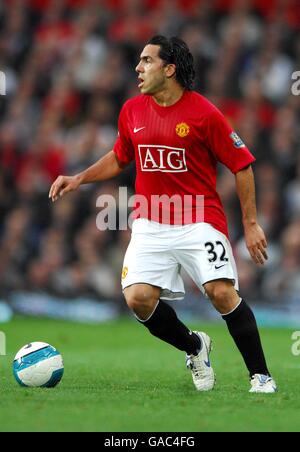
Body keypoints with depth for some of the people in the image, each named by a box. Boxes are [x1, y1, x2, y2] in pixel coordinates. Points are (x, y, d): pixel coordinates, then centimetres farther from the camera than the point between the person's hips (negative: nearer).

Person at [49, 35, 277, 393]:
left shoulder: (203, 113, -9)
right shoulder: (132, 110, 7)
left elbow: (241, 165, -3)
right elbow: (118, 158, 25)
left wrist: (251, 223, -4)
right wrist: (79, 179, 12)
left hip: (199, 220, -4)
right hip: (150, 225, 4)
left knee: (222, 292, -21)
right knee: (138, 297, -13)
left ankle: (260, 375, -7)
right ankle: (194, 348, 14)